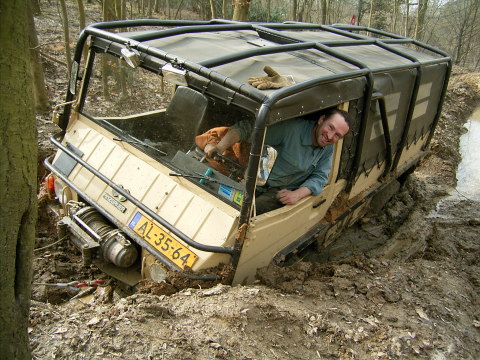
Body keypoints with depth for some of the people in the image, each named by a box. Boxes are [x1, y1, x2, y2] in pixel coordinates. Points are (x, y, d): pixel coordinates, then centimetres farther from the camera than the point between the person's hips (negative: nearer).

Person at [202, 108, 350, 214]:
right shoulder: (293, 128, -22)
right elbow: (247, 128, -25)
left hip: (281, 191, 1)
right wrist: (220, 147, -38)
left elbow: (320, 178, -1)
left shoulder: (328, 150, -2)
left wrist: (296, 194, -20)